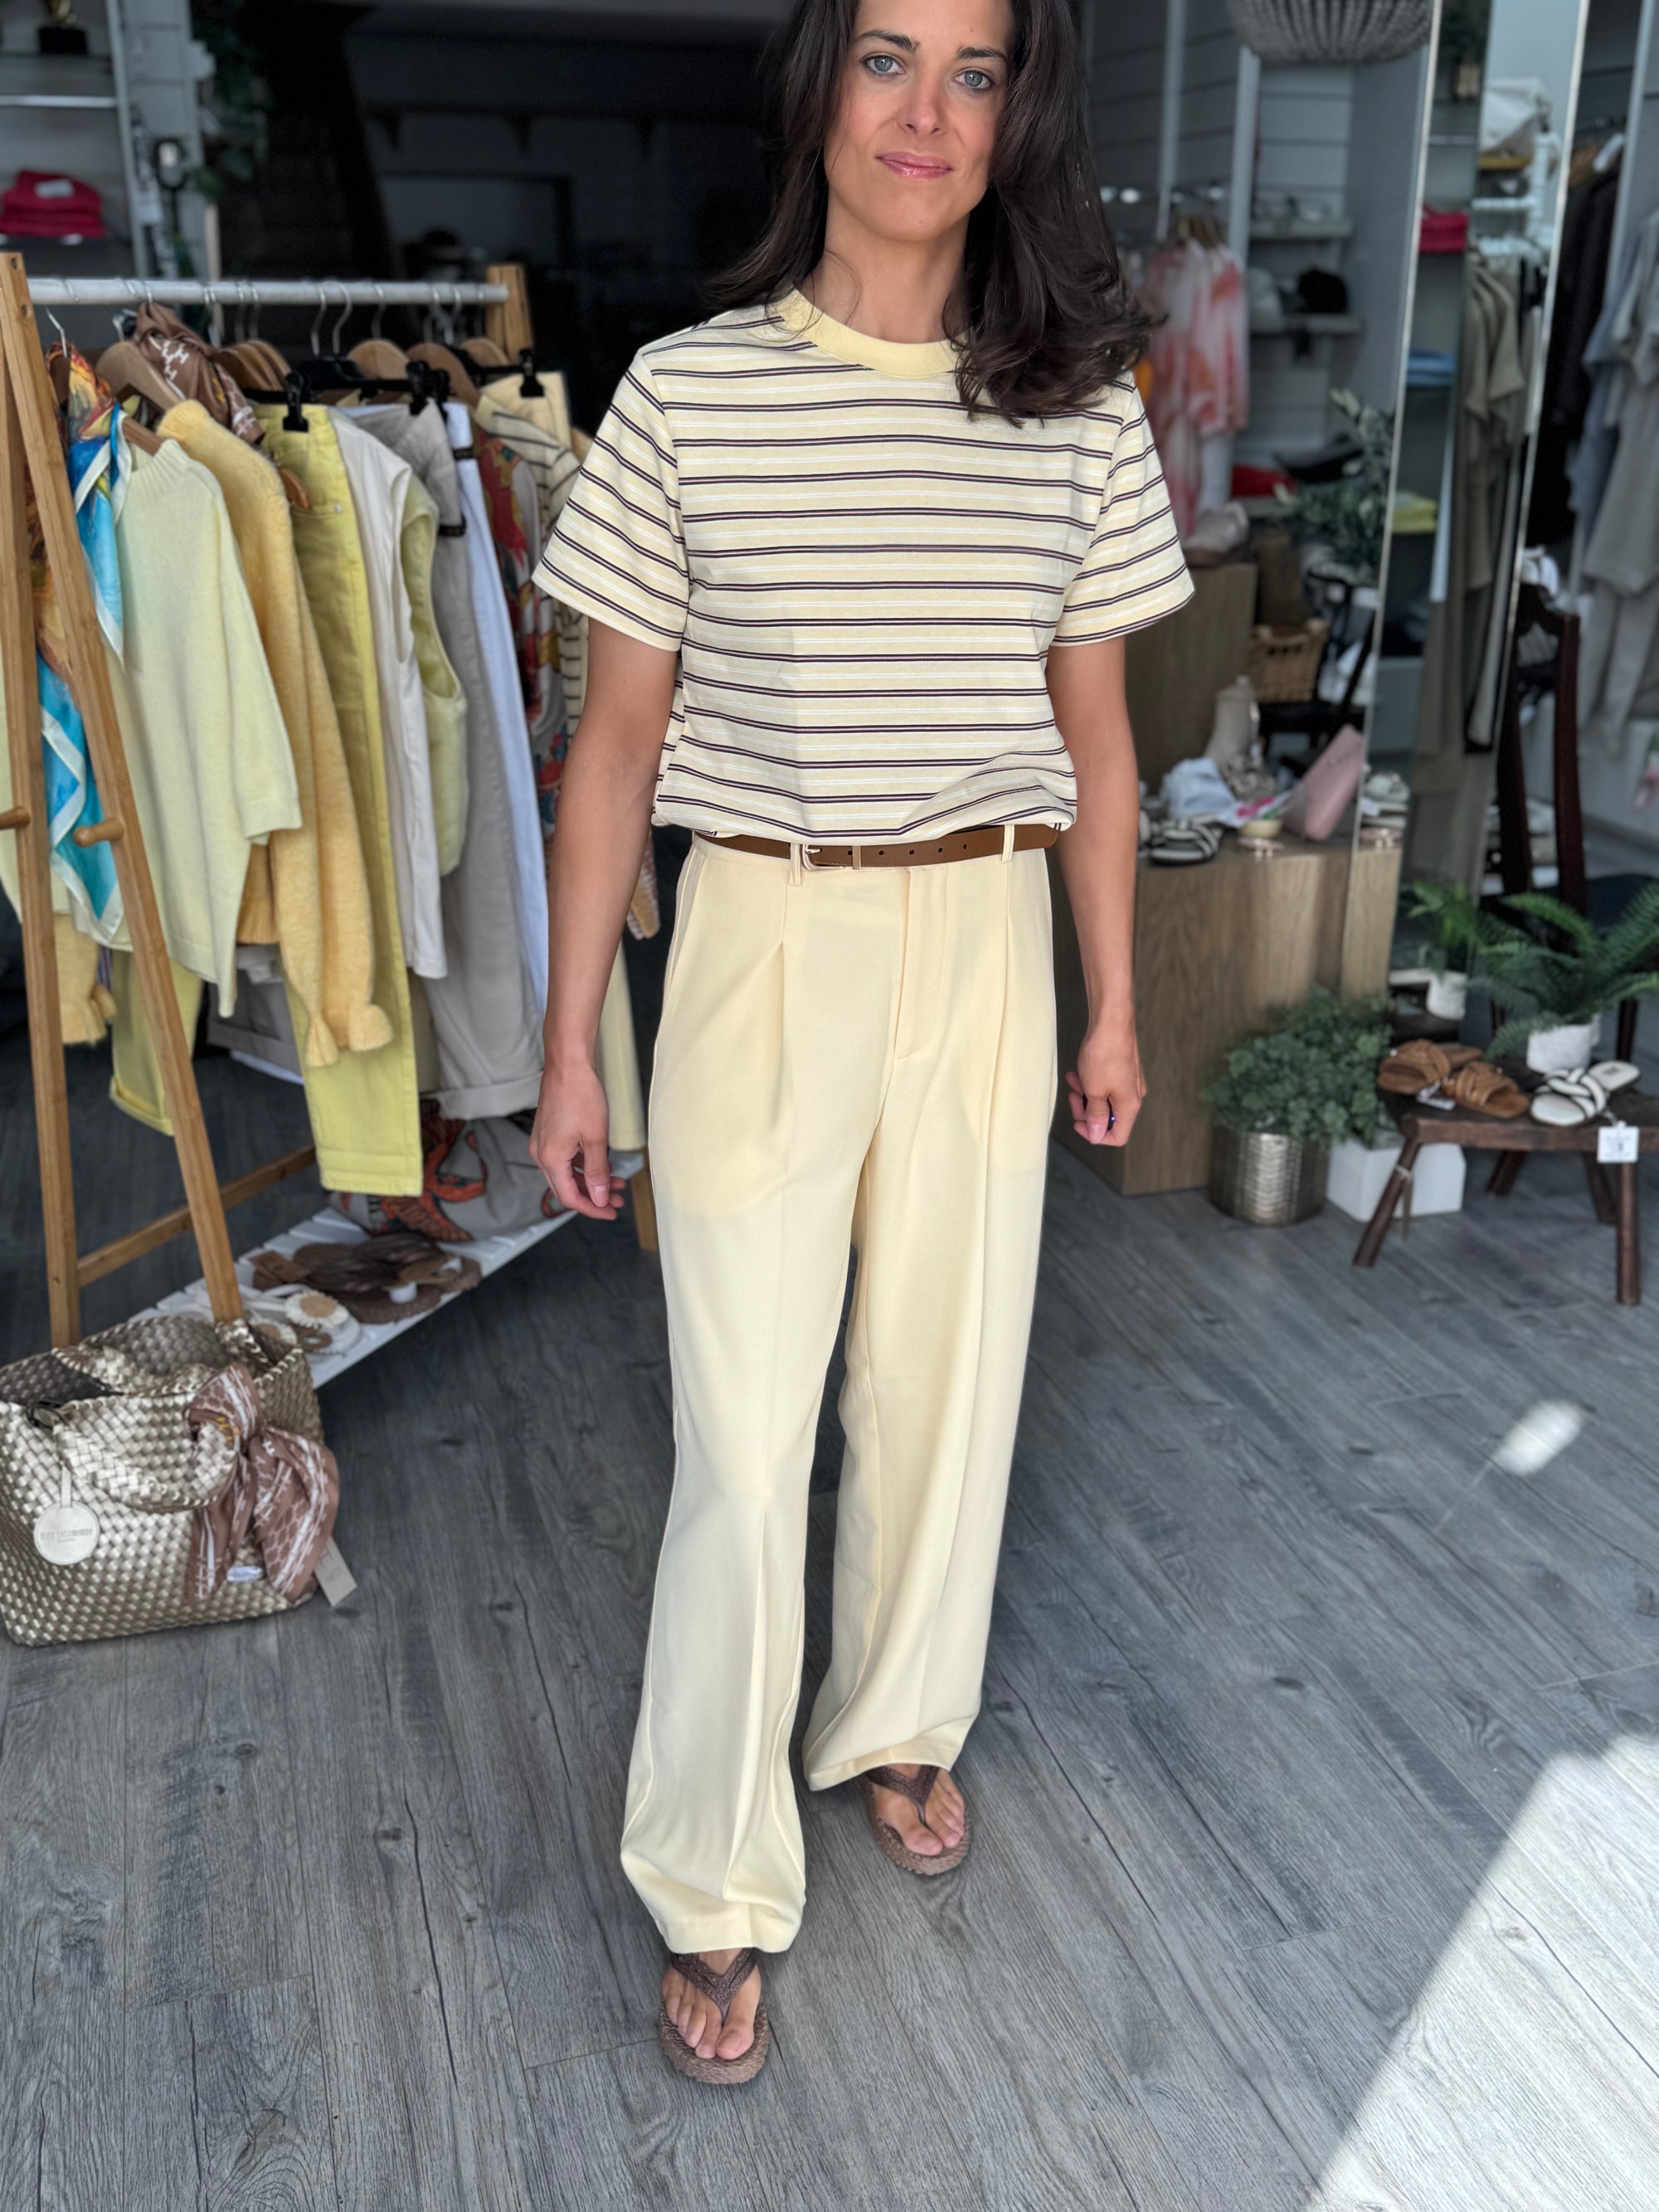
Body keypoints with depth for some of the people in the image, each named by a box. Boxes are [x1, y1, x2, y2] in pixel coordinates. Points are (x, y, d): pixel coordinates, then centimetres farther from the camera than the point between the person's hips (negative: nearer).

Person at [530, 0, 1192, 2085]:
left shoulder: (1080, 409, 2)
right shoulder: (688, 391, -6)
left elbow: (1092, 731, 8)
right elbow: (617, 741, -3)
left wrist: (1114, 999, 10)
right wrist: (570, 1044, -3)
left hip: (987, 938, 3)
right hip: (765, 941, -2)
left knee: (949, 1375, 16)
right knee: (744, 1435, 1)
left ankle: (897, 1722, 43)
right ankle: (714, 1887, 22)